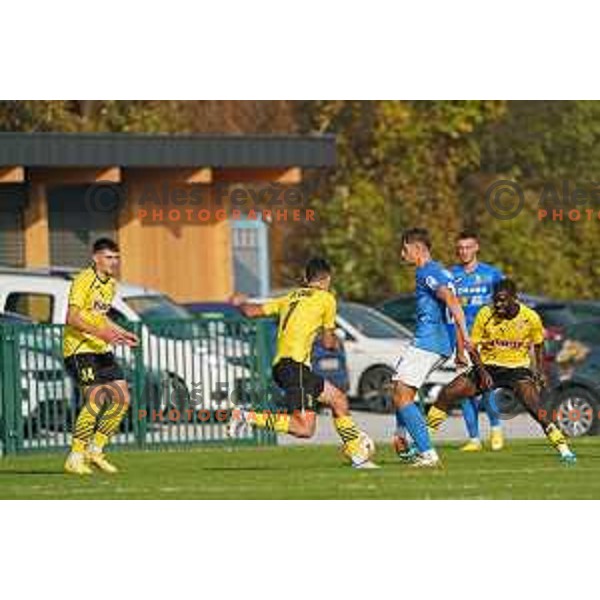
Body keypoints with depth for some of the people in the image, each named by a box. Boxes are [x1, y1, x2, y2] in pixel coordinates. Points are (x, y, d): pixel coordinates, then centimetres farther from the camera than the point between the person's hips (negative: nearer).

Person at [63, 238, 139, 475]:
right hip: (79, 348, -9)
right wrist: (100, 333, -30)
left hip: (101, 350, 9)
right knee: (96, 399, -18)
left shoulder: (111, 284, 15)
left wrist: (121, 333, 17)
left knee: (122, 398, 2)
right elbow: (72, 317, -21)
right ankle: (75, 458, -11)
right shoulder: (84, 281, -13)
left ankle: (95, 449, 12)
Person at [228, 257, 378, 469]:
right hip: (294, 365, -9)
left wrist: (240, 303, 41)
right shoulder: (326, 298, 4)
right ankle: (248, 417, -18)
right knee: (304, 429, -16)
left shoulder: (290, 298, 20)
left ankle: (358, 456, 17)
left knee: (339, 399, 17)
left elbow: (252, 311, 19)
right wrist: (335, 340, 32)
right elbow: (328, 343, 9)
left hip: (280, 364, 9)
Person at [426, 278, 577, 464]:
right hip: (488, 366, 2)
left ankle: (563, 447, -19)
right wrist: (482, 372, -18)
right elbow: (473, 346, -4)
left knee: (533, 404, -28)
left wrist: (540, 371, -3)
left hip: (518, 367, -2)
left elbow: (538, 345, 9)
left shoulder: (530, 318, -9)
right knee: (448, 393, -12)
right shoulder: (485, 315, -11)